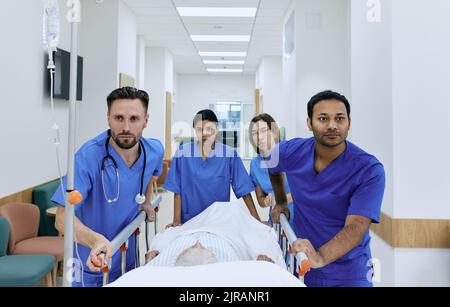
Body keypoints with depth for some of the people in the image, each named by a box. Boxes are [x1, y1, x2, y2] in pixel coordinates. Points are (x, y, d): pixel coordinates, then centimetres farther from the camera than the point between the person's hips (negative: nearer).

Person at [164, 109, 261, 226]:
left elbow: (244, 190, -6)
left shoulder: (229, 154, -7)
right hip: (189, 221, 0)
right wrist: (177, 221, -8)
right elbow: (177, 191, -3)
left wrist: (257, 221, -10)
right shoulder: (183, 152, -6)